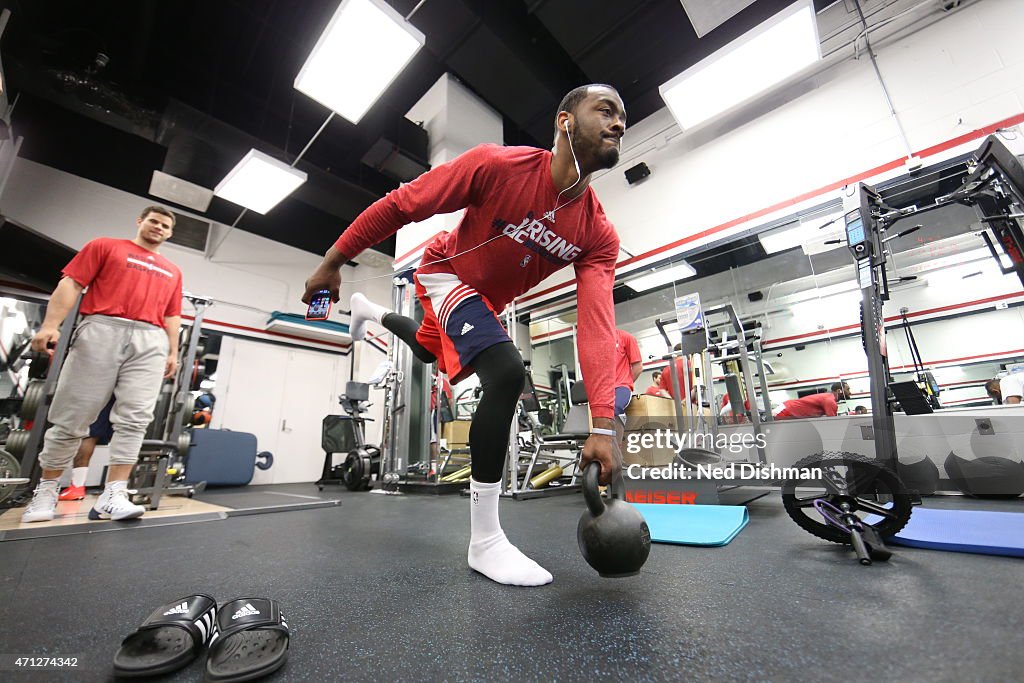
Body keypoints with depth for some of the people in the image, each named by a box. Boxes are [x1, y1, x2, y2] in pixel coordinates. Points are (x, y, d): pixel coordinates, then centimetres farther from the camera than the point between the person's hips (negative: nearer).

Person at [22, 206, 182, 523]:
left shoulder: (172, 272, 23)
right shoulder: (105, 246, 15)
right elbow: (71, 283, 5)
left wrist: (173, 352, 10)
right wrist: (50, 324, -7)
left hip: (151, 341, 2)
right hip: (102, 331, -2)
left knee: (134, 419, -9)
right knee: (72, 416, 2)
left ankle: (113, 496, -8)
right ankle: (46, 490, 19)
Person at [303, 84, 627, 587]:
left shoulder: (599, 235, -20)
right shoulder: (497, 165, -29)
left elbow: (596, 328, -29)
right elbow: (401, 204, -20)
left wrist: (603, 426, -38)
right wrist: (332, 263, -14)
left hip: (488, 299, 6)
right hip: (447, 272, -6)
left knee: (429, 352, 31)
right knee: (507, 372, -29)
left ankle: (370, 311, 65)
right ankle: (484, 539, -15)